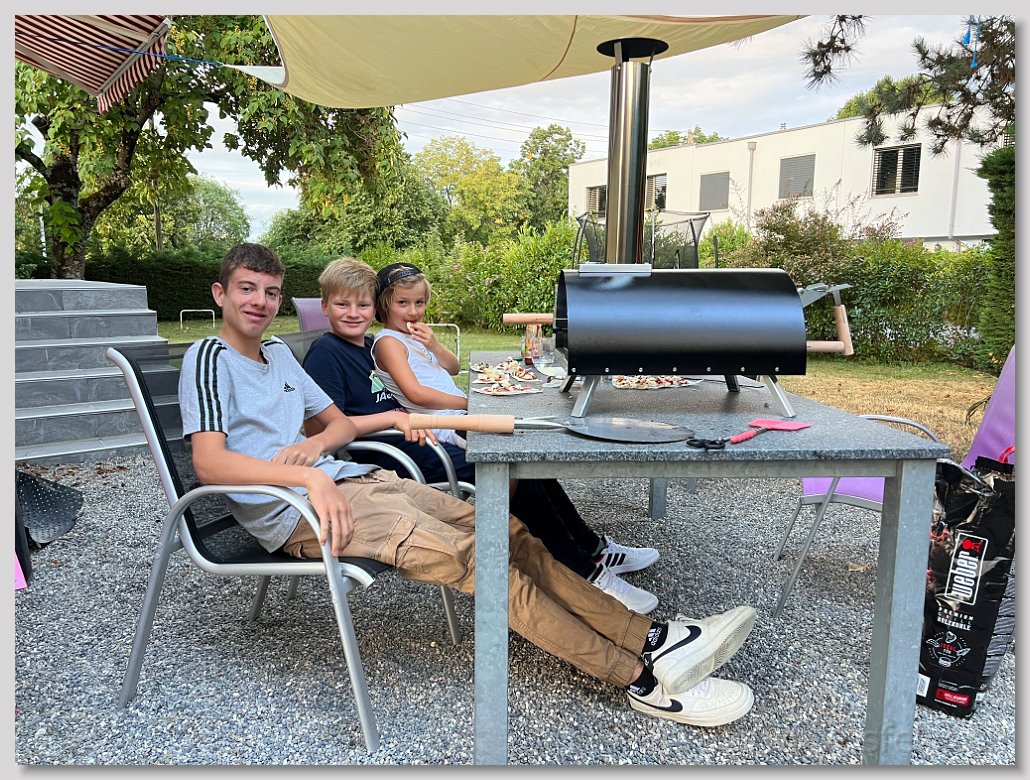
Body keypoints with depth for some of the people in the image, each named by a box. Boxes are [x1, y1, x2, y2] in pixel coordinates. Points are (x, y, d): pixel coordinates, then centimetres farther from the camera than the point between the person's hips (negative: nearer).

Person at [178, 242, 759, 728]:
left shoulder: (278, 352, 21)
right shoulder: (209, 358, -2)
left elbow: (342, 423, 22)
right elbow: (210, 463, -16)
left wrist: (315, 443, -1)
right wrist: (308, 475, -26)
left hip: (353, 480, 8)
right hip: (294, 511, -8)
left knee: (508, 534, -8)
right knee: (473, 557, -23)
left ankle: (651, 636, -10)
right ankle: (644, 677, -20)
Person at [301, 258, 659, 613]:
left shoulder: (370, 346, 17)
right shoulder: (325, 354, -8)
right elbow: (320, 427, -21)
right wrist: (392, 417, -23)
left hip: (422, 440, 9)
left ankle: (591, 547, 12)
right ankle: (586, 572, -7)